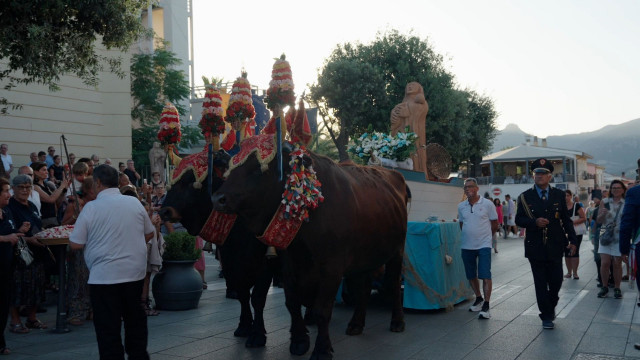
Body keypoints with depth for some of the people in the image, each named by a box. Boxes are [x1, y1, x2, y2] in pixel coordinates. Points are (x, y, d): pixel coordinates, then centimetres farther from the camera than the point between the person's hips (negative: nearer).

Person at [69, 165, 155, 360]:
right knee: (135, 321, 18)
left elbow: (75, 244, -8)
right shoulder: (135, 202, 2)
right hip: (135, 273, 5)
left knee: (108, 329, 4)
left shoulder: (91, 207, -10)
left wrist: (95, 239, 11)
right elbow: (149, 234, 11)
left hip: (104, 277, -4)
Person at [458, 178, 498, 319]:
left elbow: (494, 224, 3)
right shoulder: (461, 206, 5)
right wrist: (469, 235, 12)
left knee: (485, 275, -10)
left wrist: (485, 236, 7)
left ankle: (486, 306, -10)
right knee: (471, 275, 13)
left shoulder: (487, 204, -5)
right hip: (466, 246, 4)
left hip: (483, 245, -4)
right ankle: (479, 299, 32)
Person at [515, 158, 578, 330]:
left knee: (556, 281, 6)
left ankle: (551, 305, 34)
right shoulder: (525, 197, 1)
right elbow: (518, 219, 0)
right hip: (535, 248, -1)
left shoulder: (559, 195, 6)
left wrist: (572, 240, 0)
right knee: (541, 284, 3)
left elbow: (566, 219, 7)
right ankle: (547, 316, 14)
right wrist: (534, 222, -19)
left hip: (555, 246, 1)